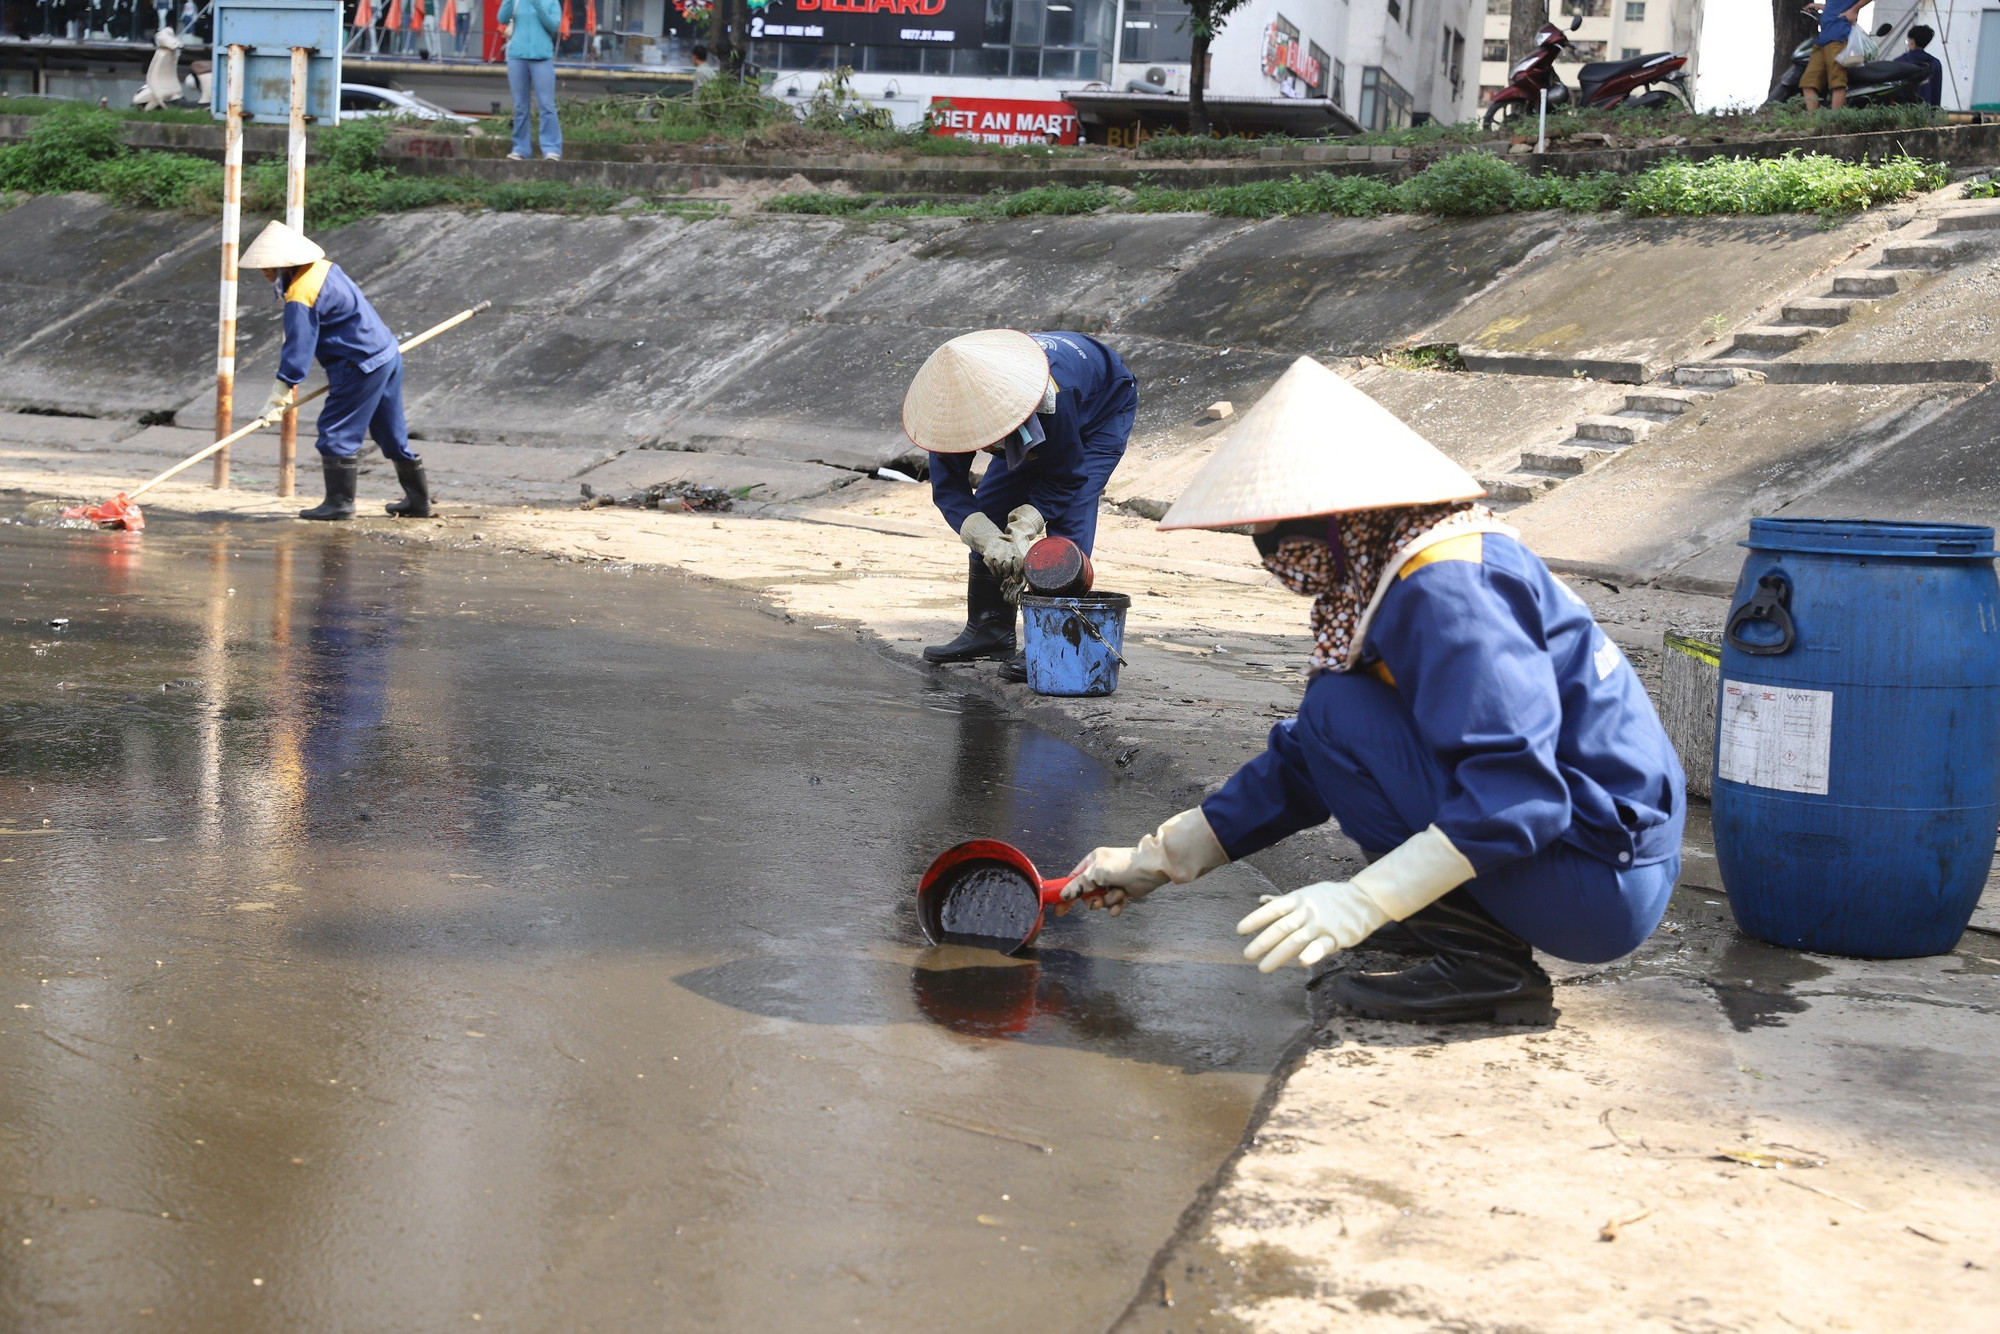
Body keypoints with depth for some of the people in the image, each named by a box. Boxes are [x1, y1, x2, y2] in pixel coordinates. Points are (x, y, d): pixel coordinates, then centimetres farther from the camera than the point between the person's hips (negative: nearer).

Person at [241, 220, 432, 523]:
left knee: (335, 431, -4)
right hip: (388, 355, 10)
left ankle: (339, 501, -1)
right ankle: (418, 499, 24)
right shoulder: (323, 267, 11)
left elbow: (298, 351, -19)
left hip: (362, 366, -10)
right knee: (391, 433, 16)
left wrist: (277, 399, -16)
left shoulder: (300, 297, -18)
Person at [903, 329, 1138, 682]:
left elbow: (1065, 477, -30)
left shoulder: (1053, 395, -46)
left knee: (1068, 514, -23)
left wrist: (1023, 530, -40)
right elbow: (947, 487, -25)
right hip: (1037, 428, 6)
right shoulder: (955, 406, -31)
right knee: (991, 510, -4)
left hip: (1104, 408, -6)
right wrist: (989, 539, -41)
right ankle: (989, 630, 7)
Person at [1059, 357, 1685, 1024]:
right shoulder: (1383, 578, 11)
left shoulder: (1448, 587, -20)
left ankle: (1486, 960, -14)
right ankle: (1471, 919, 9)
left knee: (1342, 714, -14)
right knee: (1324, 724, 15)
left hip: (1601, 886, -10)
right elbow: (1305, 765, 16)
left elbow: (1517, 790, -30)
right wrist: (1159, 859, 14)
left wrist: (1363, 900, -33)